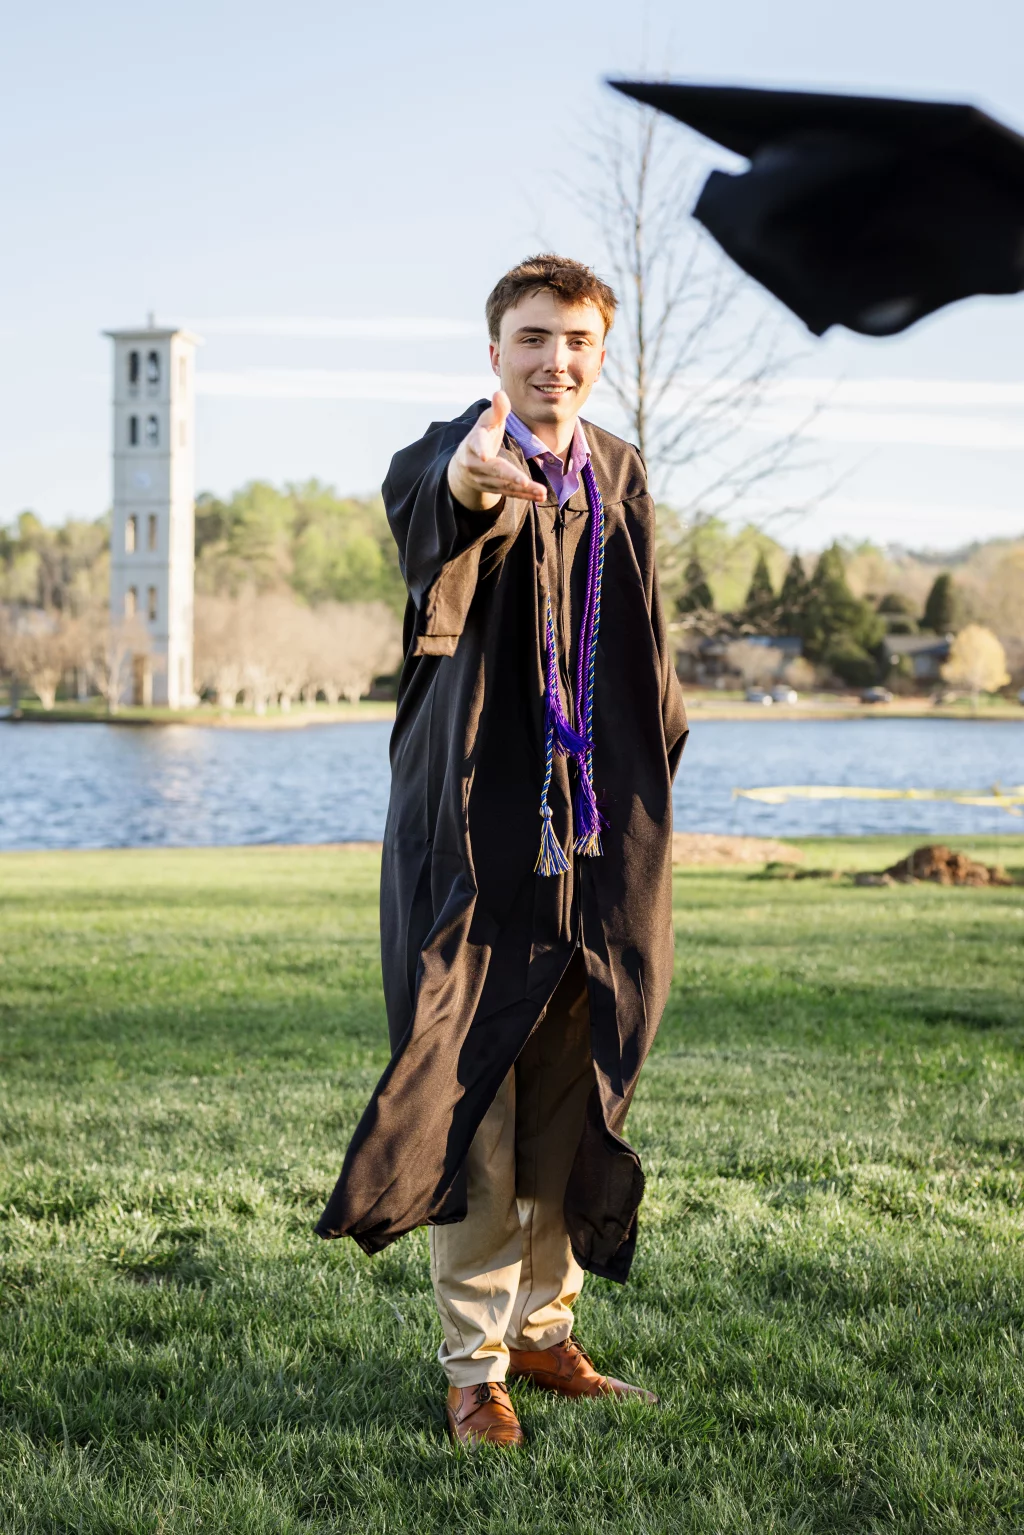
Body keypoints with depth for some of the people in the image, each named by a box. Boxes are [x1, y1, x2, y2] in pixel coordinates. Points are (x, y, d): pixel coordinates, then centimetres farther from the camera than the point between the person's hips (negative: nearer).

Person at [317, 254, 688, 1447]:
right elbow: (422, 510, -37)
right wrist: (465, 483, -61)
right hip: (478, 830, -5)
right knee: (474, 1102, -3)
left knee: (570, 1099, 12)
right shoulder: (450, 460, -10)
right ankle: (473, 1362, 8)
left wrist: (646, 798, 17)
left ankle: (542, 1325, 25)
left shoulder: (620, 477, 10)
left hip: (595, 837, 6)